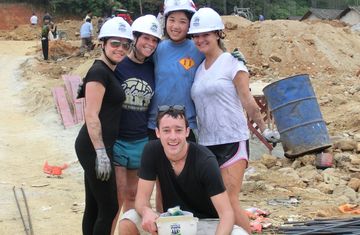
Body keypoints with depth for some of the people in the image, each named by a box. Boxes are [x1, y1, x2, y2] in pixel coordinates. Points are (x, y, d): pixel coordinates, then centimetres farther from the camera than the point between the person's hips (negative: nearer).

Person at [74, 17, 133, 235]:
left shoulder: (108, 71, 15)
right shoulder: (99, 71, -13)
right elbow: (91, 115, -19)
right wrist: (101, 153, -21)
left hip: (97, 147, 9)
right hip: (95, 147, -9)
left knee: (94, 206, 14)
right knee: (109, 207, -4)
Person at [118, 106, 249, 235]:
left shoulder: (205, 161, -21)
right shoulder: (152, 151, -11)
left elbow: (226, 213, -24)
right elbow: (142, 197, -9)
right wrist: (146, 211, -35)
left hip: (206, 222, -3)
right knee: (127, 223, -21)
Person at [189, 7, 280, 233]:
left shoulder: (232, 64, -4)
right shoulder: (199, 68, 14)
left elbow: (248, 102, -2)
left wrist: (264, 128, 0)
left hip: (232, 140, -6)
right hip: (206, 142, 6)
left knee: (230, 202, -12)